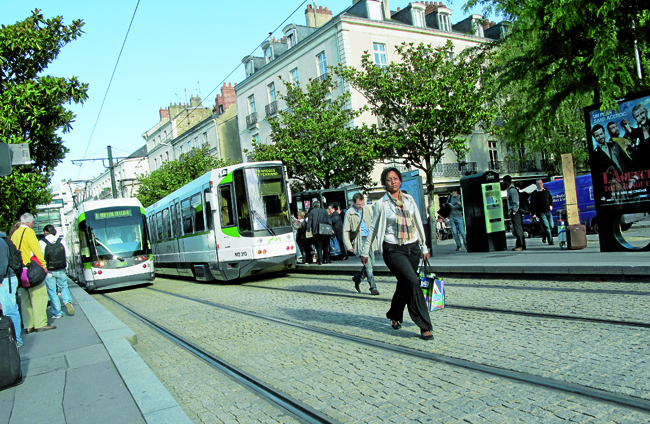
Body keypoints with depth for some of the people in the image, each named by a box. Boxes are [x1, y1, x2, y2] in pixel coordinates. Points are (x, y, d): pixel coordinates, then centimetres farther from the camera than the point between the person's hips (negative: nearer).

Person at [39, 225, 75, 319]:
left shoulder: (42, 243, -8)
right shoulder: (61, 241, 1)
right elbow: (66, 254, 7)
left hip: (49, 271, -2)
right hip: (61, 270, 2)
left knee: (52, 291, 6)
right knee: (63, 287, 18)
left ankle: (57, 313, 8)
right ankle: (67, 301, -9)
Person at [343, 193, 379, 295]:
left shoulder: (367, 209, 9)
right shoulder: (349, 213, -2)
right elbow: (345, 231, 0)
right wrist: (348, 246, -6)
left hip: (369, 238, 5)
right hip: (360, 240, -5)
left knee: (372, 264, 8)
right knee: (368, 265, -10)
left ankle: (357, 278, 30)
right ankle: (373, 288, -1)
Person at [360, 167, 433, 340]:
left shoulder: (409, 199, 8)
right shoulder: (381, 204, -2)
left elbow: (418, 223, 15)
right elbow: (373, 228, 6)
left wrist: (424, 247, 17)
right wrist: (365, 252, 10)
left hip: (413, 248, 5)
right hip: (393, 250, -4)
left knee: (404, 284, 11)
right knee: (413, 282, -17)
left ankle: (395, 315, 37)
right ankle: (424, 326, -11)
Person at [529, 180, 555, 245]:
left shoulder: (546, 191, 11)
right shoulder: (534, 194, -3)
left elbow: (550, 198, 26)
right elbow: (532, 204, -4)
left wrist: (551, 205, 10)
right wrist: (534, 213, -10)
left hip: (548, 211, 5)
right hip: (541, 213, -5)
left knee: (551, 226, 7)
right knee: (547, 227, -9)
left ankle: (544, 237, 30)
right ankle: (550, 241, -5)